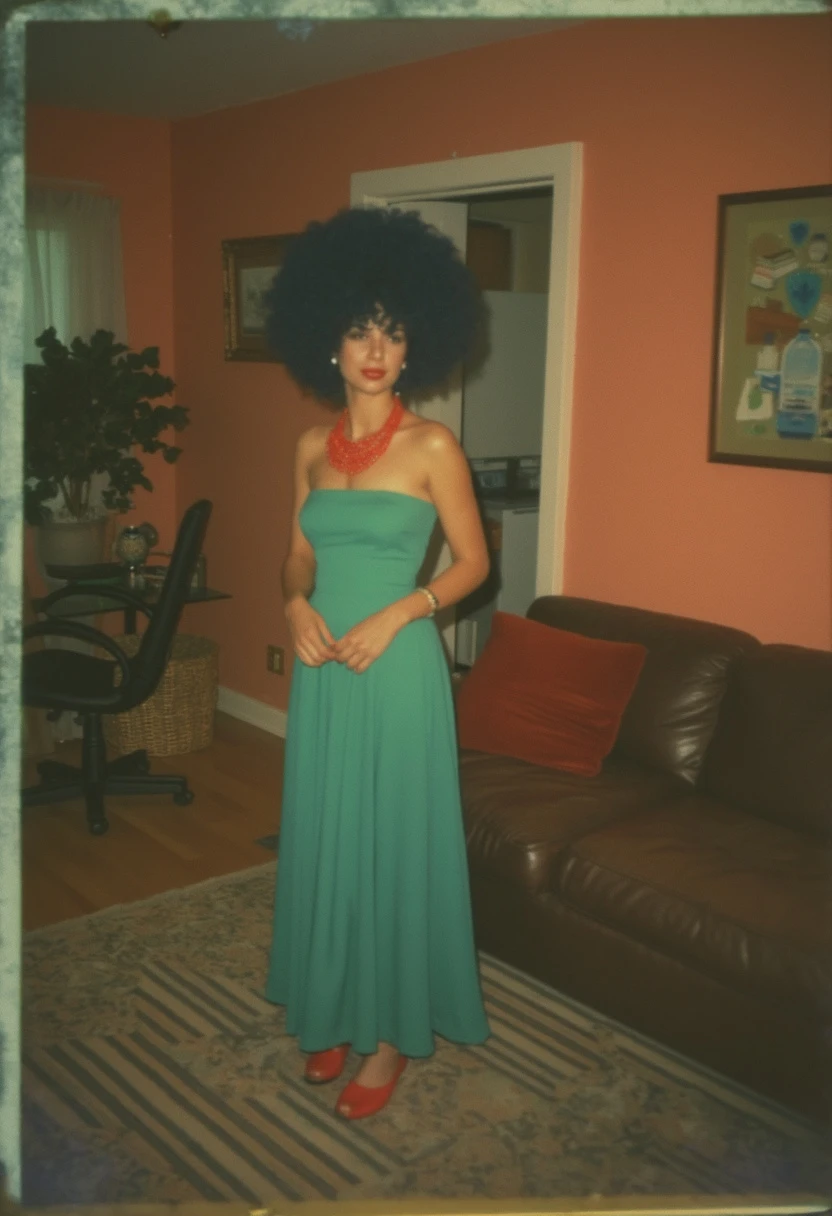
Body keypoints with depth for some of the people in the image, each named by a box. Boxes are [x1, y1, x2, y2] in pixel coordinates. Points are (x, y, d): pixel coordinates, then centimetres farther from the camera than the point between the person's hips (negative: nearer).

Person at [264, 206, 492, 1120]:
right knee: (323, 837, 13)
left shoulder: (431, 447, -7)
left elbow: (472, 563, -4)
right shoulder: (312, 447, 7)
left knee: (394, 841, 4)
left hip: (399, 667, -5)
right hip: (322, 668, 5)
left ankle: (395, 1029, 22)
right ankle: (337, 1010, 32)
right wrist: (297, 606, -7)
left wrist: (395, 614, -16)